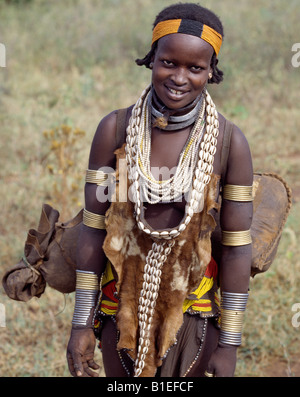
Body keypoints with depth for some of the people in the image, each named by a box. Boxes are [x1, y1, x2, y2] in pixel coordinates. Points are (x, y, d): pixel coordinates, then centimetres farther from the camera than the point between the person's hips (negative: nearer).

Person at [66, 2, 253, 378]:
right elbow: (93, 229, -4)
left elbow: (236, 247, -8)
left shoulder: (229, 141, -12)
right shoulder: (115, 129, -10)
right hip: (123, 305, 1)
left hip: (193, 307, -1)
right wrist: (81, 324, -3)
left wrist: (229, 345, -6)